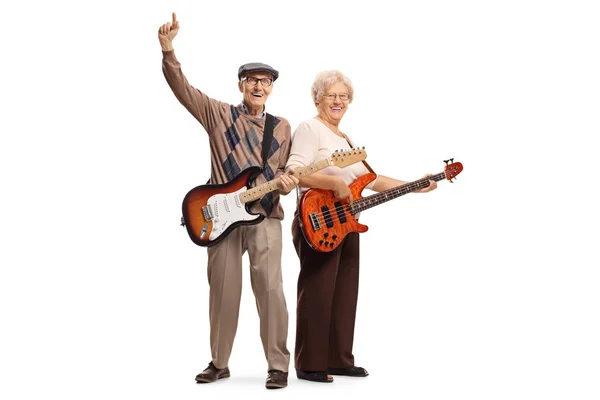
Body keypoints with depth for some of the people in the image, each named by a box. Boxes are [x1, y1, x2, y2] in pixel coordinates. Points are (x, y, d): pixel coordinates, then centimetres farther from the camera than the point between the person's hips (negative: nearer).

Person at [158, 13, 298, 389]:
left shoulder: (282, 128, 11)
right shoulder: (218, 114, 5)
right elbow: (182, 86, -5)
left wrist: (285, 180, -5)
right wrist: (168, 49, -19)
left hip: (265, 216, 0)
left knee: (270, 287, -8)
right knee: (223, 289, 7)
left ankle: (278, 365, 2)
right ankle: (219, 362, 21)